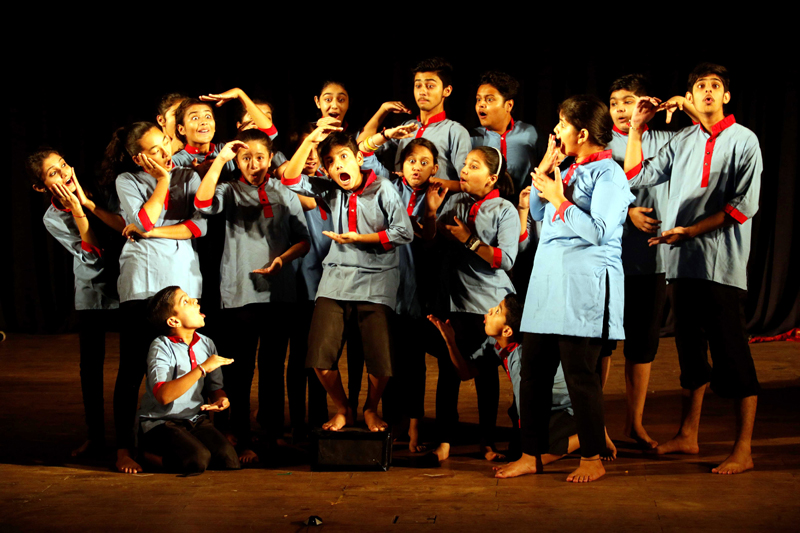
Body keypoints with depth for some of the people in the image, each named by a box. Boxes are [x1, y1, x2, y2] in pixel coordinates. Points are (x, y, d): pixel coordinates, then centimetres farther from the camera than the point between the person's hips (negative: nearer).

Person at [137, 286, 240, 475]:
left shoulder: (207, 344, 8)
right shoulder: (161, 347, -12)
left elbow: (215, 388, 15)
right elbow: (163, 395, -26)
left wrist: (221, 400, -10)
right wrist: (202, 369, -27)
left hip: (197, 420, 5)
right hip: (162, 423, -5)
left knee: (229, 460, -19)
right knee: (197, 460, -29)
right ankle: (150, 453, 1)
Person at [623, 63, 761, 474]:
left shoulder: (743, 140, -1)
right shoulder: (681, 142, 14)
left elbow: (744, 205, -8)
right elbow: (637, 177, 17)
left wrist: (690, 230, -13)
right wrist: (636, 130, 10)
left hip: (722, 265, -5)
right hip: (683, 262, 6)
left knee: (732, 356, -5)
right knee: (690, 351, 14)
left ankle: (743, 449, 1)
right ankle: (687, 436, 25)